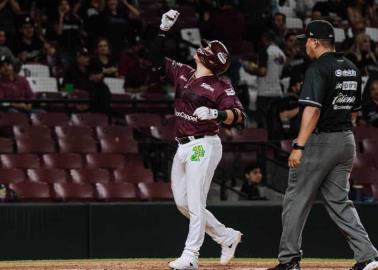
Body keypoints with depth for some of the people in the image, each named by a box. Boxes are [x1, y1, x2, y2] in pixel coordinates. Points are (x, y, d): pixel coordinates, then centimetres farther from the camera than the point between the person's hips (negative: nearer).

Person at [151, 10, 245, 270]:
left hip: (203, 146, -8)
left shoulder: (221, 87, -11)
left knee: (195, 203, -9)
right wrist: (164, 29, 5)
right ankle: (227, 236, 24)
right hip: (183, 148, 8)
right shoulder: (183, 73, 10)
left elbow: (239, 116, -21)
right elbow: (157, 58, 17)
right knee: (182, 203, 12)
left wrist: (215, 114, -40)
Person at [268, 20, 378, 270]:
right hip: (347, 140, 8)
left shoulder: (318, 69, -14)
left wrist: (299, 146, -26)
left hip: (320, 141, -8)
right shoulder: (352, 69, 11)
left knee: (297, 199, 3)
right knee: (339, 201, 10)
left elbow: (313, 109, -24)